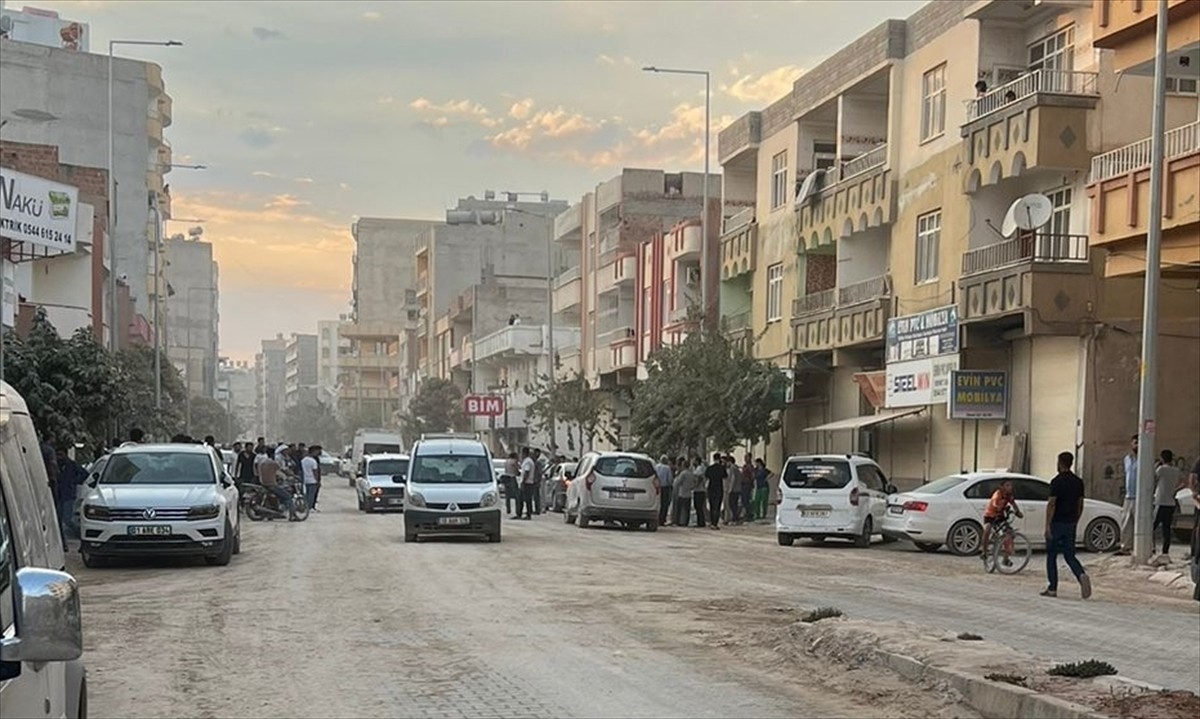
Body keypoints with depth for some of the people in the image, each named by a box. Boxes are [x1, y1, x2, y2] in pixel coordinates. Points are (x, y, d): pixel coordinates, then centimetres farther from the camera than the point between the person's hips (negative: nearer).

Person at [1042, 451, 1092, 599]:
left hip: (1057, 523, -6)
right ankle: (1082, 575, -17)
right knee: (1069, 555, 10)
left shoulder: (1057, 481, -12)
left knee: (1051, 556, 6)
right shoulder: (1078, 482, 8)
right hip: (1070, 524, 6)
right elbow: (1080, 505, 12)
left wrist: (1047, 526, -16)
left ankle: (1052, 588, 7)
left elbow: (1051, 504, -16)